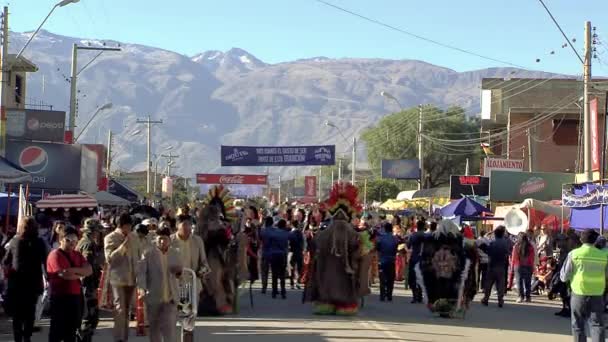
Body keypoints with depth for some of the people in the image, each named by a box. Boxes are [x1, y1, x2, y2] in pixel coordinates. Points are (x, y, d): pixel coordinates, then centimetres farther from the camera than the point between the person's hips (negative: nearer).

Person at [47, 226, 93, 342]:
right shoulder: (55, 255, -10)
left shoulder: (77, 255, 14)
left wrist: (74, 270, -16)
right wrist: (80, 274, -5)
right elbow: (64, 274, -23)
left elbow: (89, 270, 0)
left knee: (72, 328, 12)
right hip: (60, 297, -7)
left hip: (75, 296, 7)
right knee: (58, 329, -3)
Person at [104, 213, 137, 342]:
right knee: (120, 309, -10)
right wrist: (123, 245, -20)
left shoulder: (131, 237, 14)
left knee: (126, 310, 11)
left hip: (131, 278, 6)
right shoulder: (110, 238, -5)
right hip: (118, 278, -6)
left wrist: (137, 274, 13)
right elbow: (110, 258, -15)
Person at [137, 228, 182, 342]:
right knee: (154, 327, 11)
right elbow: (141, 272, -10)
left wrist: (178, 272, -6)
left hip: (170, 297, 1)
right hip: (153, 297, -1)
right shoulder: (148, 254, -3)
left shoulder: (175, 254, 8)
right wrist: (142, 288, -24)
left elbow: (179, 271, 19)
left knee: (170, 326, -7)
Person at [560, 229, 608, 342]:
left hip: (579, 294, -1)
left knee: (578, 325, 11)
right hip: (597, 295, 1)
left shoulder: (574, 254, -5)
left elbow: (564, 277, -2)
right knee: (597, 324, 5)